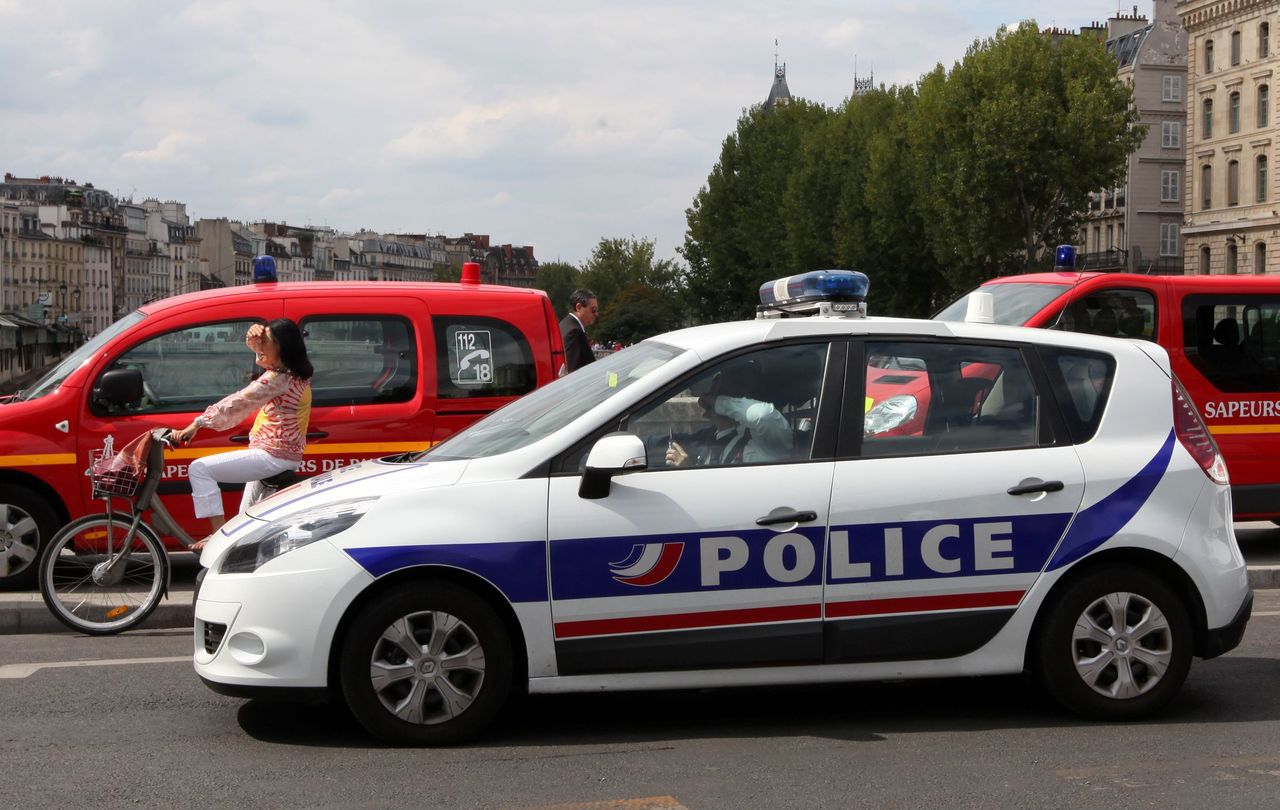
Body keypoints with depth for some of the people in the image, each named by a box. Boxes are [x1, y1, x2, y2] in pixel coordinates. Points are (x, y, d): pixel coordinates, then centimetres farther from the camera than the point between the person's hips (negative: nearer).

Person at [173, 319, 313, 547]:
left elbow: (236, 404, -23)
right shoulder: (297, 372, 7)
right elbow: (259, 349, 21)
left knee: (200, 469, -12)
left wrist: (197, 424, -20)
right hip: (290, 455, 10)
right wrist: (254, 338, -2)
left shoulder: (278, 378, -21)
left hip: (271, 455, -10)